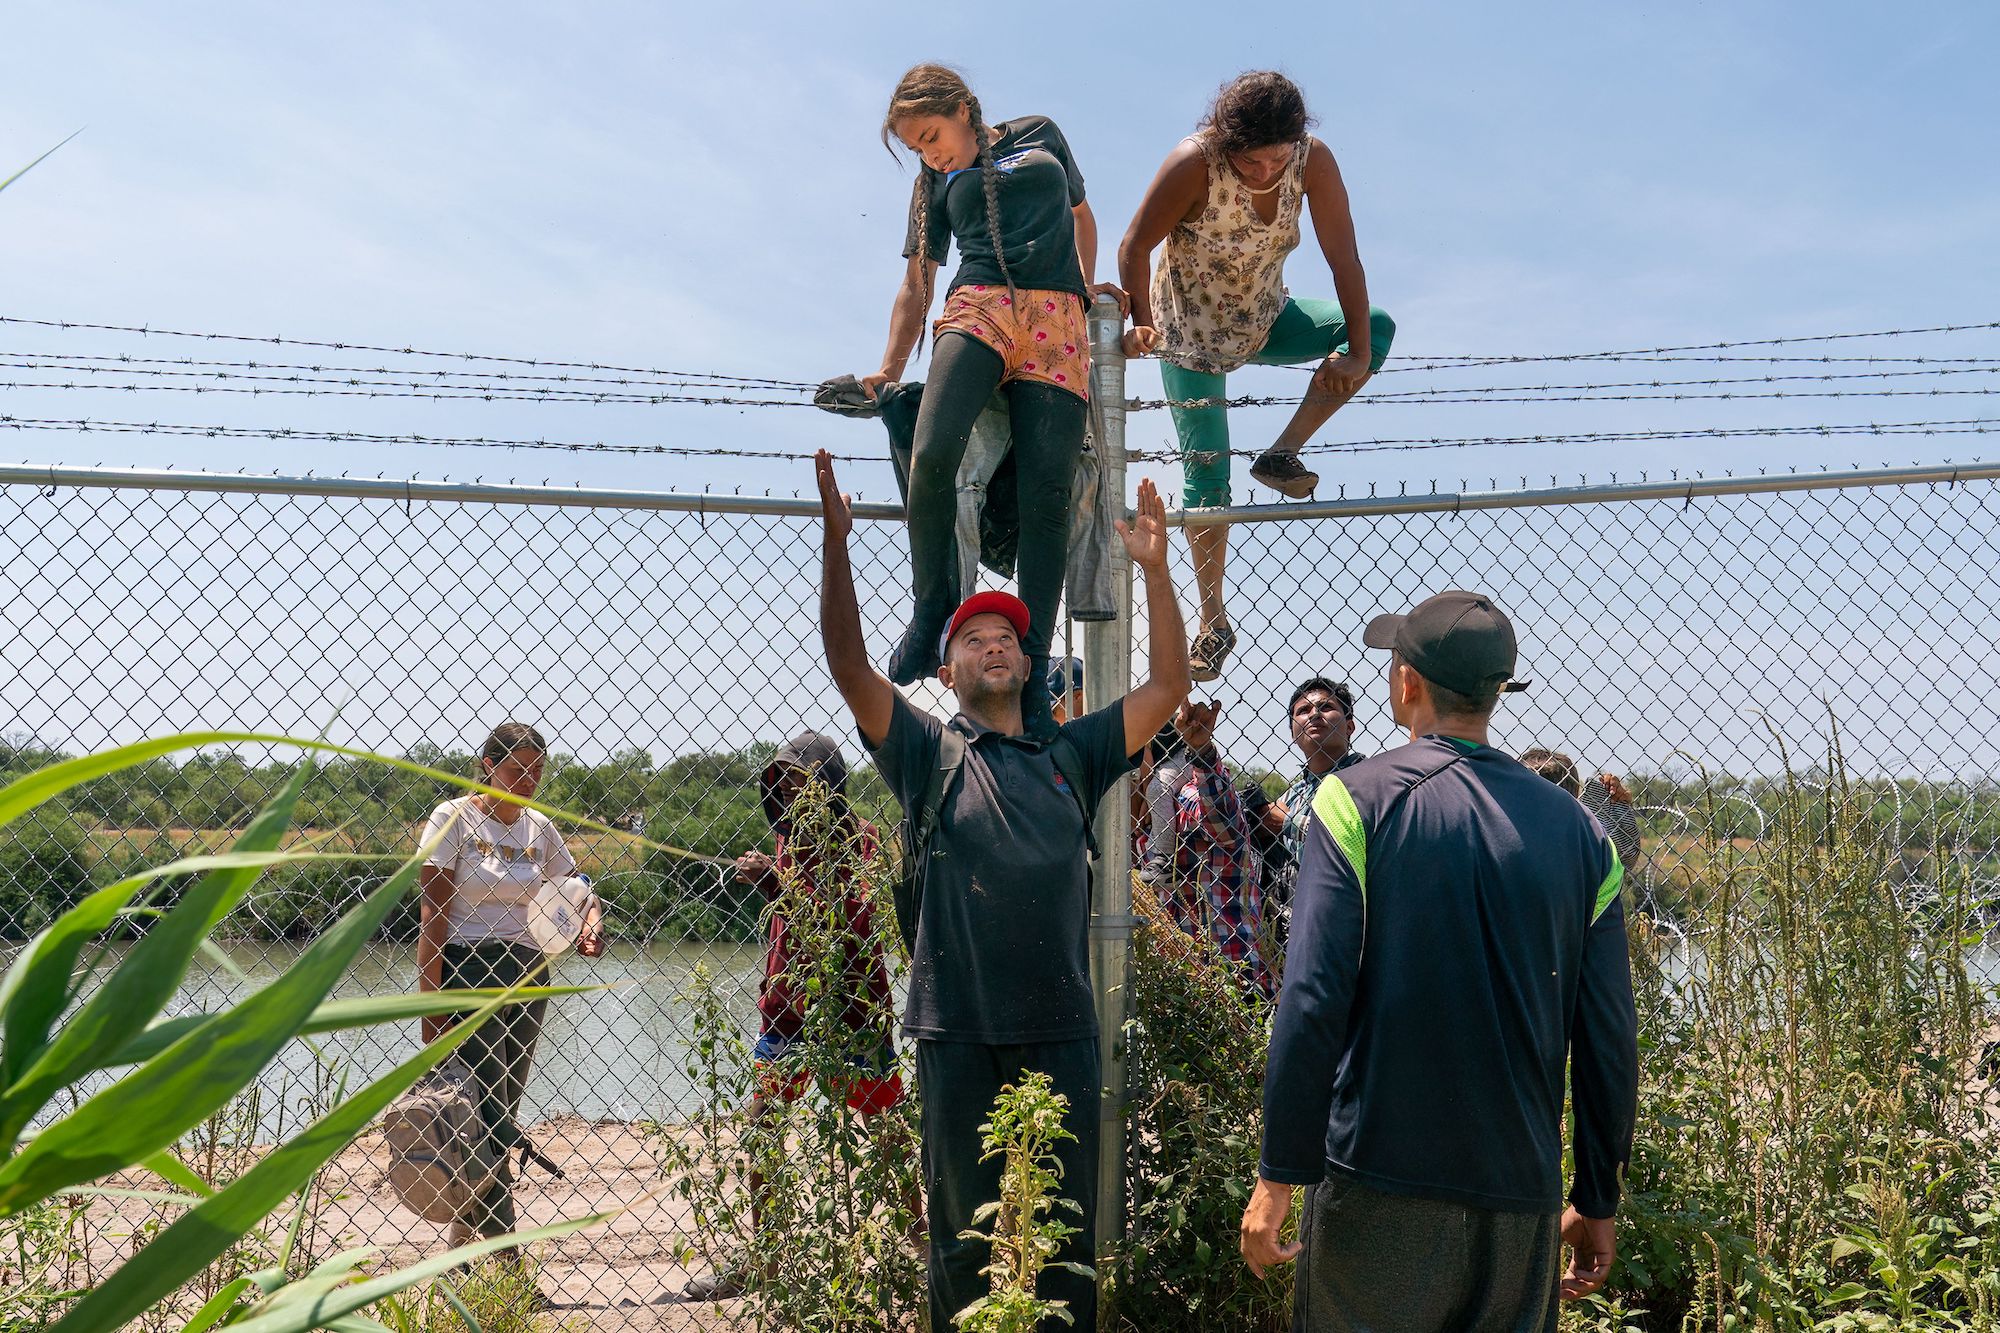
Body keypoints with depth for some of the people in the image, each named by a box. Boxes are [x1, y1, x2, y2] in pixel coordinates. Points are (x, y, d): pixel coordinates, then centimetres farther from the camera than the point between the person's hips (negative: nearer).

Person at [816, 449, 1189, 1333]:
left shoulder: (1071, 755, 13)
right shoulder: (929, 753, 6)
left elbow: (1167, 687, 9)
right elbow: (850, 667, -6)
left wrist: (1154, 567, 2)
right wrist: (835, 544, -16)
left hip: (1061, 1026, 2)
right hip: (958, 1026, -2)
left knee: (1067, 1231, 10)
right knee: (964, 1231, 8)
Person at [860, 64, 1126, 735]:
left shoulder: (1039, 136, 21)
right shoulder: (935, 182, 22)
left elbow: (1081, 213, 34)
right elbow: (916, 285, 21)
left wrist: (1087, 286, 23)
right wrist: (889, 370, 12)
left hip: (1057, 325, 0)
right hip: (977, 312, 1)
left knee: (1046, 493, -15)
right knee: (931, 453, -29)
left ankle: (1033, 671, -14)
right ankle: (931, 609, -9)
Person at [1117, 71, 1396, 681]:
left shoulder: (1314, 161, -19)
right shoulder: (1195, 163, -27)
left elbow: (1344, 258, -18)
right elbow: (1135, 248, -20)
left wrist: (1358, 351, -24)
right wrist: (1143, 326, -32)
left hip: (1266, 321, 4)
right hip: (1192, 334, -4)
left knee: (1379, 326, -18)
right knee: (1207, 475, -6)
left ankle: (1282, 453, -10)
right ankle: (1213, 624, 7)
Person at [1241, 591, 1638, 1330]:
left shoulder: (1360, 798, -7)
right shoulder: (1577, 829, 3)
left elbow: (1314, 999, -14)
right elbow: (1608, 1037, 4)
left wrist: (1278, 1175, -8)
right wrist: (1596, 1202, 14)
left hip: (1380, 1185, -3)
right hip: (1523, 1198, 4)